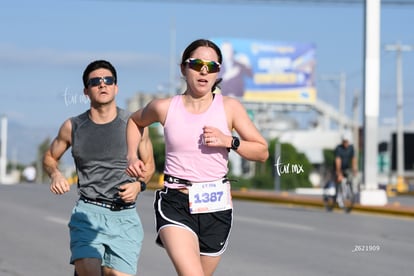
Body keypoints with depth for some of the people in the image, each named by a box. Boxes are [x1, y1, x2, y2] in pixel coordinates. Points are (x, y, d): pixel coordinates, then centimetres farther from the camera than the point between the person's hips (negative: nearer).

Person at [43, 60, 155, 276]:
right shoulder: (73, 127, 5)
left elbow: (149, 165, 17)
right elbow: (49, 157, 22)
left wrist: (139, 185, -4)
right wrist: (55, 174, 0)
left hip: (125, 217, 1)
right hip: (88, 212, -1)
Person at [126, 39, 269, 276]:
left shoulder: (230, 107, 1)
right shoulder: (165, 108, 2)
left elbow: (262, 152, 3)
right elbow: (135, 121, 24)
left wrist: (228, 141, -11)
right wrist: (132, 157, 12)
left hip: (216, 206, 2)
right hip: (175, 204, -2)